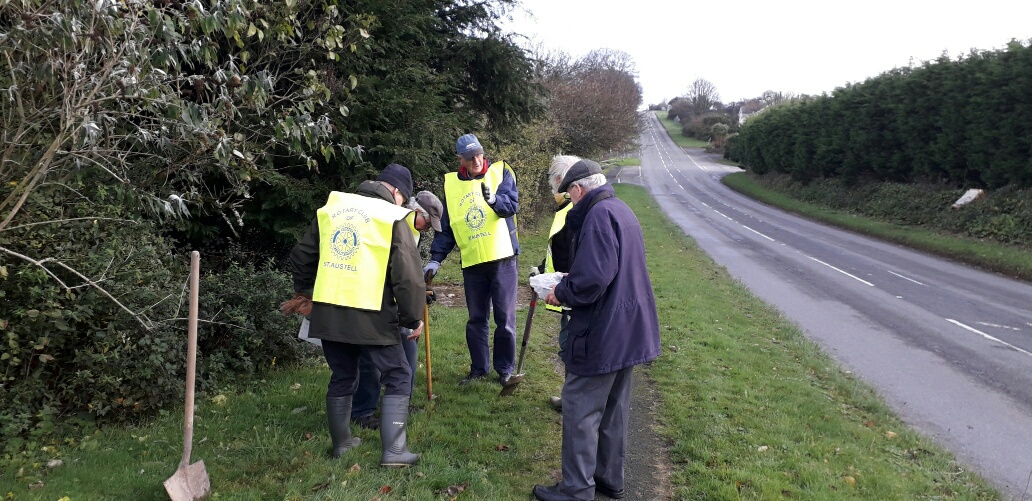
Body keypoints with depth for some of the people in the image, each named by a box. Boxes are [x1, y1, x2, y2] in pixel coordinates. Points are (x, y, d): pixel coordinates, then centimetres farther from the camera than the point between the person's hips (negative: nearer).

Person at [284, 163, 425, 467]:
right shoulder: (393, 218, -4)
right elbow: (408, 276, -10)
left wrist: (303, 292, 32)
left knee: (342, 378, 22)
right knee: (398, 377, 7)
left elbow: (302, 256, 17)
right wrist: (414, 318, 1)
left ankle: (341, 442, 32)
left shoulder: (330, 208, 12)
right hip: (372, 317, -5)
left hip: (327, 313, 6)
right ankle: (393, 451, 1)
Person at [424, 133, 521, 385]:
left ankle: (505, 370, 18)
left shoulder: (501, 173, 0)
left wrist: (495, 200, -36)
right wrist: (436, 259, 1)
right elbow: (446, 227, 8)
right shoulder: (451, 184, 7)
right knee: (476, 320, 11)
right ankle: (479, 369, 24)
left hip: (502, 258, -3)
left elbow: (512, 204, -16)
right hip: (472, 263, 3)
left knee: (505, 318, 4)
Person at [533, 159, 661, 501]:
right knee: (613, 409, 18)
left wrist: (561, 293, -9)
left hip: (602, 332, -10)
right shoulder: (621, 210, 14)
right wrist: (568, 286, 13)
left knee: (580, 409, 1)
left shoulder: (599, 215, -18)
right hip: (626, 329, 10)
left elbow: (591, 278, -27)